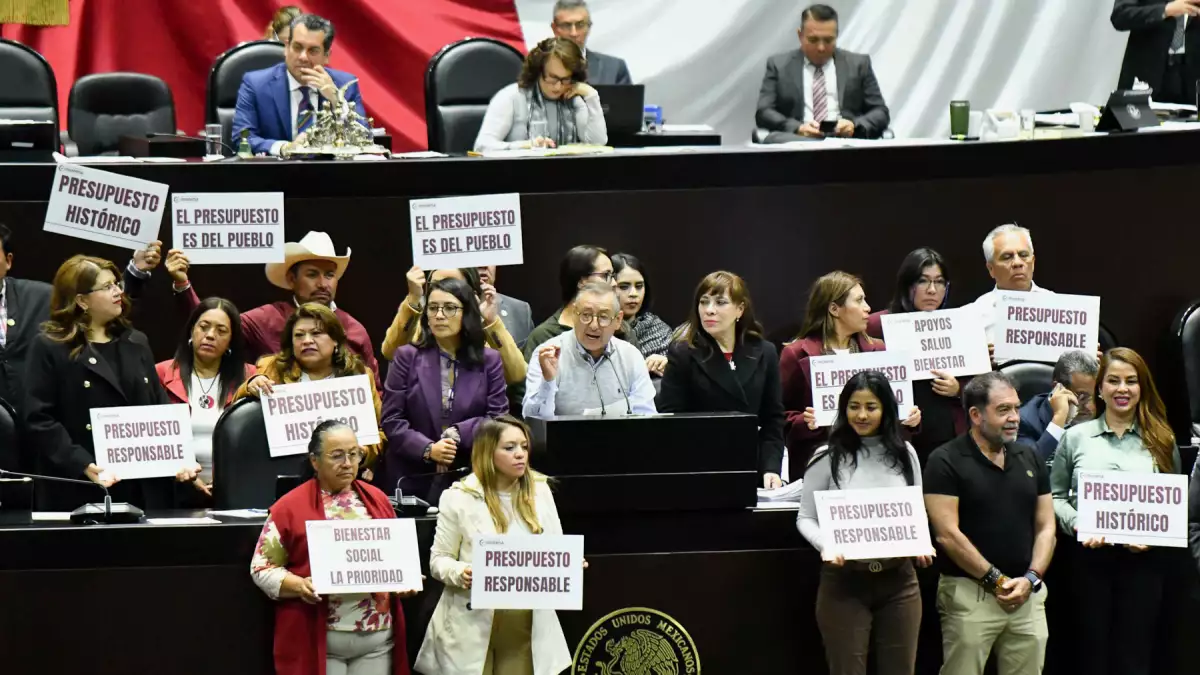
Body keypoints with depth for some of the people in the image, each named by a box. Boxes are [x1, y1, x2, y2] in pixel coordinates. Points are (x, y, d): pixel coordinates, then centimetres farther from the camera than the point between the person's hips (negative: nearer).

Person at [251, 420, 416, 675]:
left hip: (377, 636, 4)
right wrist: (299, 586, -18)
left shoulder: (377, 500, 11)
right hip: (318, 640, -4)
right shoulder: (290, 507, -2)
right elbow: (262, 567, -2)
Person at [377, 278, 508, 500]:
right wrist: (427, 449, -16)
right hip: (411, 476, 0)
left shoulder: (489, 361, 6)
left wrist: (458, 433, -16)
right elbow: (391, 419, -2)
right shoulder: (407, 357, 4)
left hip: (472, 476, 0)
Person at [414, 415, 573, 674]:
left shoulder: (540, 491, 7)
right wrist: (459, 573, -22)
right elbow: (438, 559, -1)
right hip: (474, 627, -3)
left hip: (528, 626, 3)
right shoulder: (460, 498, -4)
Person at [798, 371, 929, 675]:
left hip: (898, 580, 3)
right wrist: (826, 546, -20)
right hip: (844, 581, -3)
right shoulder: (828, 457, -4)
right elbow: (806, 517, -1)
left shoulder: (904, 454, 8)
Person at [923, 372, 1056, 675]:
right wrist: (996, 580, -11)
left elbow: (1045, 527, 11)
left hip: (1028, 594, 5)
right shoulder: (946, 461, -5)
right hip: (969, 594, -5)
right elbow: (947, 535, -12)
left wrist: (1031, 578, -5)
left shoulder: (1030, 458, 12)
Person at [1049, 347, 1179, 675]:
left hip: (1143, 561, 0)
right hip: (1090, 558, 0)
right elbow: (1055, 495, 7)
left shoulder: (1161, 440, 7)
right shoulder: (1076, 437, 5)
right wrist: (1077, 524, -11)